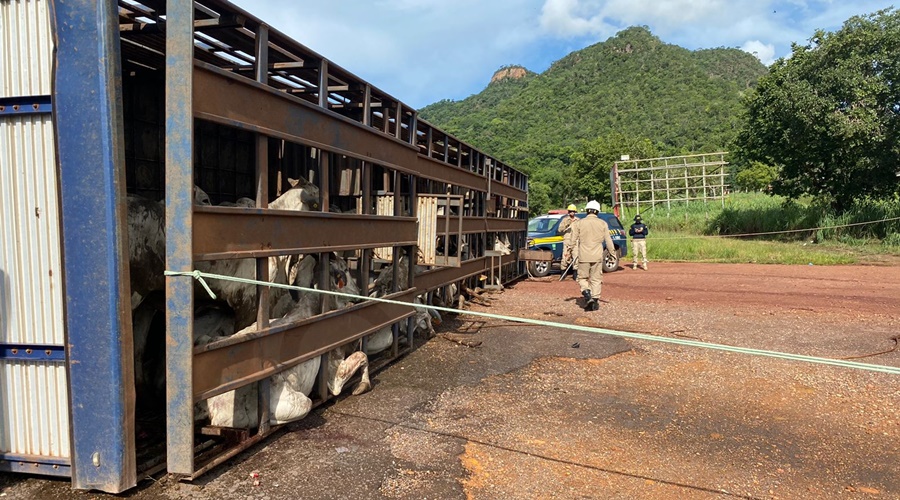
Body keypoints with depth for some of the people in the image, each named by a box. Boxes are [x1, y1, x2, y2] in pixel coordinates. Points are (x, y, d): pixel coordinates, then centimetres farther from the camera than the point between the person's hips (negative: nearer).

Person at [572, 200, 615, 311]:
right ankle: (595, 300, 8)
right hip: (597, 256, 1)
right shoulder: (602, 223, 0)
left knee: (582, 278, 10)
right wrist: (612, 251, 13)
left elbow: (573, 239, 1)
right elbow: (608, 240, 1)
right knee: (596, 279, 10)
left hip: (584, 256, -1)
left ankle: (586, 293, -14)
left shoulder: (580, 223, -3)